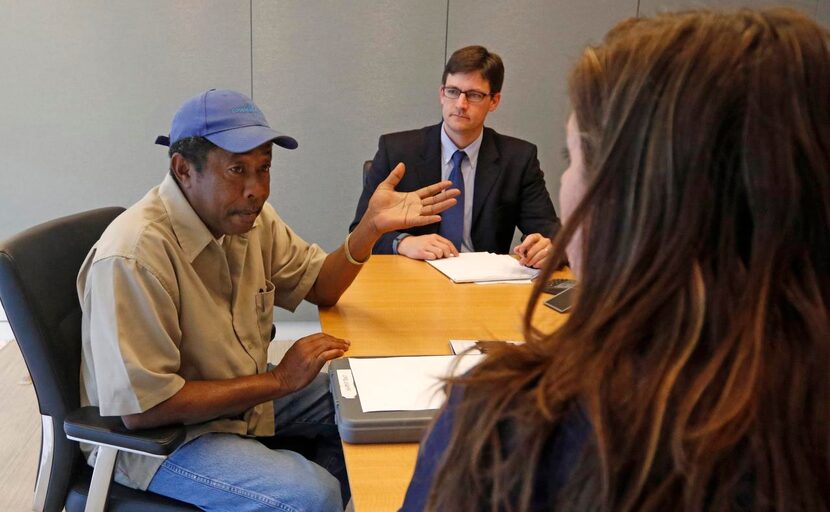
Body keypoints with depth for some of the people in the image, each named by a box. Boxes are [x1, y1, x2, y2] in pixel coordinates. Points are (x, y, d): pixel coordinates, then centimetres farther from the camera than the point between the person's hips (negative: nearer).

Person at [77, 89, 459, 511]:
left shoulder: (249, 216, -5)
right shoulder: (133, 256, -30)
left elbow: (319, 287, 8)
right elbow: (142, 409, -29)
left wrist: (371, 227, -11)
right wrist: (279, 381, -24)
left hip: (242, 396, 8)